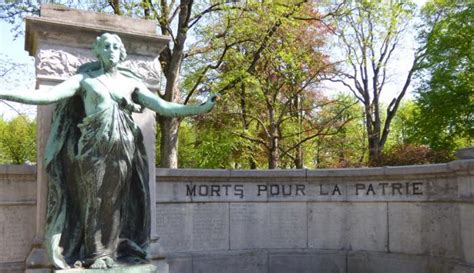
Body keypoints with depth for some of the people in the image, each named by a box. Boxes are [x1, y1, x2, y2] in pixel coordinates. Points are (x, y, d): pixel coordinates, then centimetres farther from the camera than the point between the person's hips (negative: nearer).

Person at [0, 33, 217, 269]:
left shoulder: (131, 82, 12)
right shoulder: (84, 78, 7)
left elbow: (163, 107, 7)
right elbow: (47, 96, -4)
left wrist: (200, 108, 0)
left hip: (122, 149, 2)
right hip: (94, 147, -2)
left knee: (115, 200, 4)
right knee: (94, 199, -1)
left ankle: (109, 252, 13)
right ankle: (95, 254, 9)